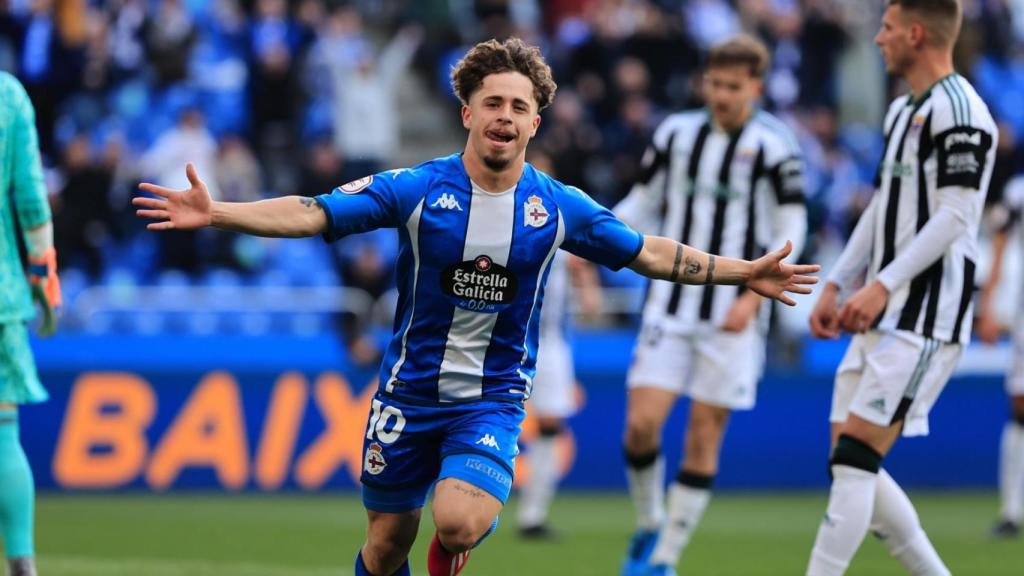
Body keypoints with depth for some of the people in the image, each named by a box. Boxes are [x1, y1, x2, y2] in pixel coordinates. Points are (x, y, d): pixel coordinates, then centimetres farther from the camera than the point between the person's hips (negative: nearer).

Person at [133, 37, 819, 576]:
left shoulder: (558, 207, -2)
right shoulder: (416, 190, -8)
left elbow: (649, 253, 9)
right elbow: (312, 214, -13)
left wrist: (745, 273, 6)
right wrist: (216, 213, -26)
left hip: (493, 399, 0)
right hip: (409, 388, 0)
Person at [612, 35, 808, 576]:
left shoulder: (773, 145, -5)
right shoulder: (676, 133, 6)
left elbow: (791, 232, -4)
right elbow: (642, 206, 15)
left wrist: (753, 298, -14)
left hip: (733, 314, -3)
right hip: (671, 303, 3)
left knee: (704, 434, -1)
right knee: (641, 423, -9)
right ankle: (648, 527, 17)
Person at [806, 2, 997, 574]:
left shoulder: (958, 109, -13)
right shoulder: (903, 110, 18)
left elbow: (955, 216, -20)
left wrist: (883, 285, -24)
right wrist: (836, 285, 20)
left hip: (927, 319, -10)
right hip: (884, 315, 10)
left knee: (855, 458, -14)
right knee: (852, 463, 8)